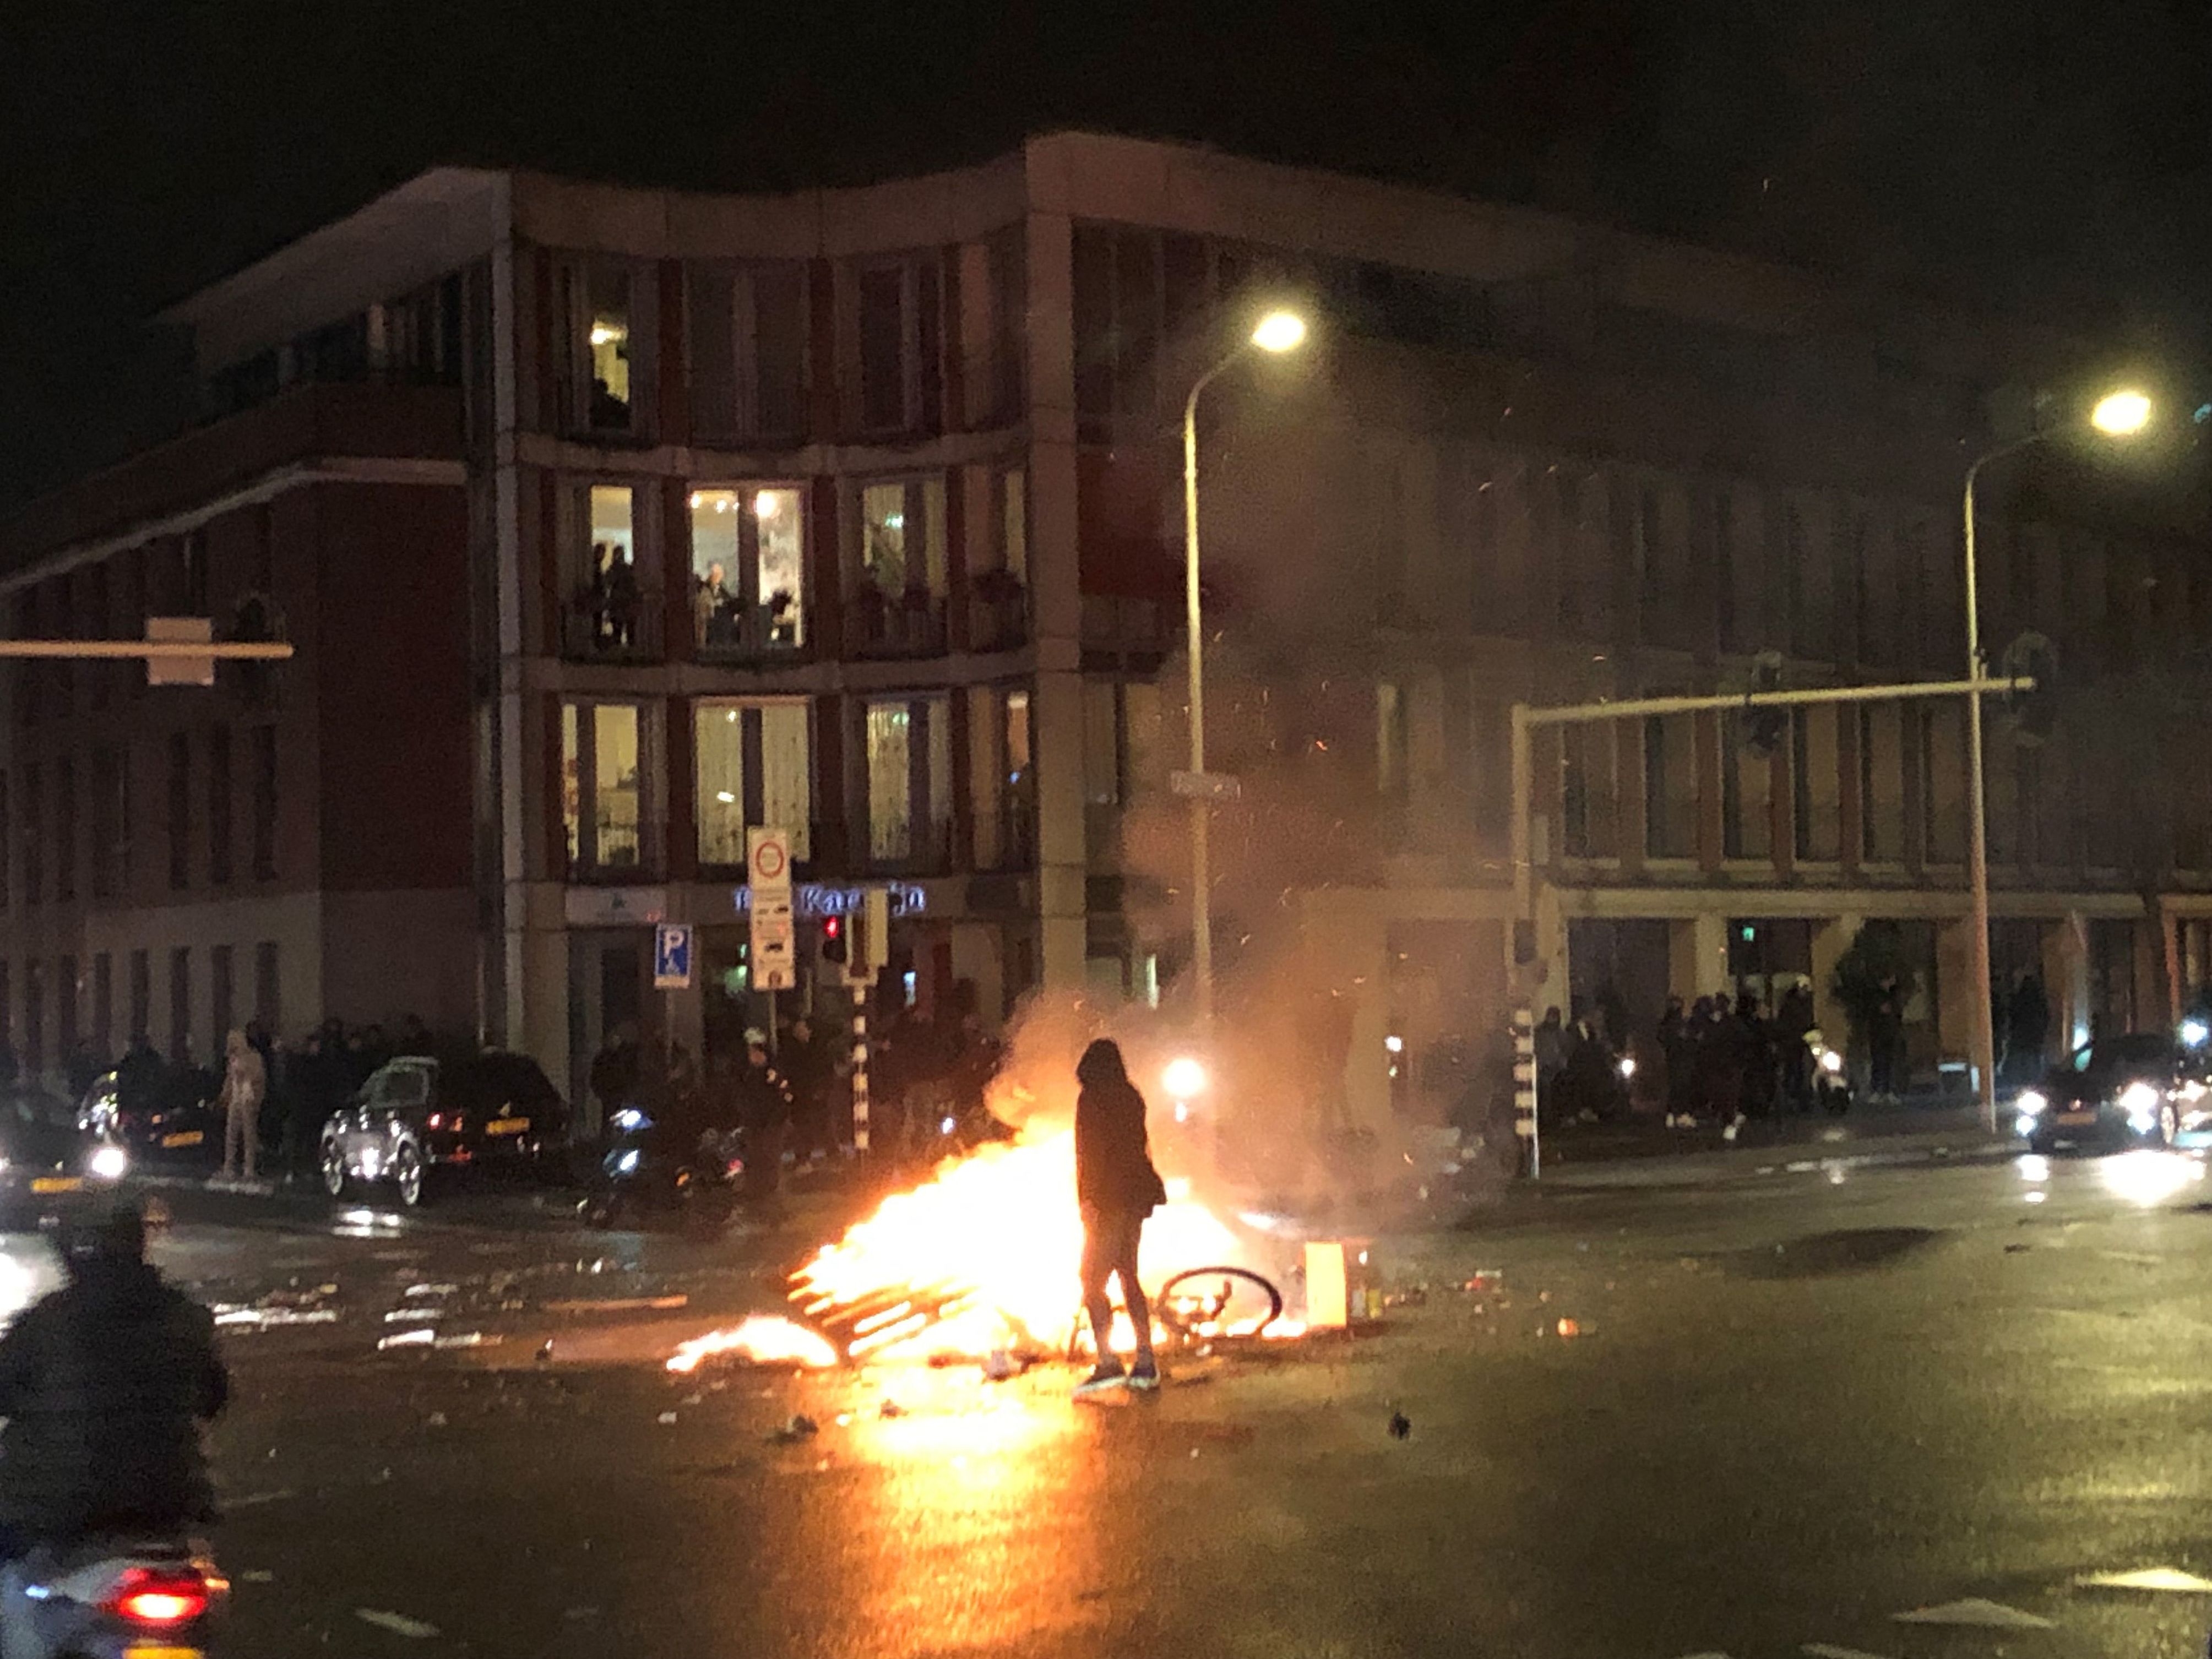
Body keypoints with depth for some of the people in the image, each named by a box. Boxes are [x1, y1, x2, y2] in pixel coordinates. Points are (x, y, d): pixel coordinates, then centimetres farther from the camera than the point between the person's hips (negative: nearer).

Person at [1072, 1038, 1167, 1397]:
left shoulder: (1092, 1099, -9)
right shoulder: (1131, 1097, 14)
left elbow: (1091, 1152, -17)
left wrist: (1087, 1201, -18)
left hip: (1110, 1201, -8)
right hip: (1136, 1198, 8)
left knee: (1092, 1280, -8)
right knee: (1128, 1276, 15)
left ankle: (1108, 1363, -17)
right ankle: (1146, 1363, 15)